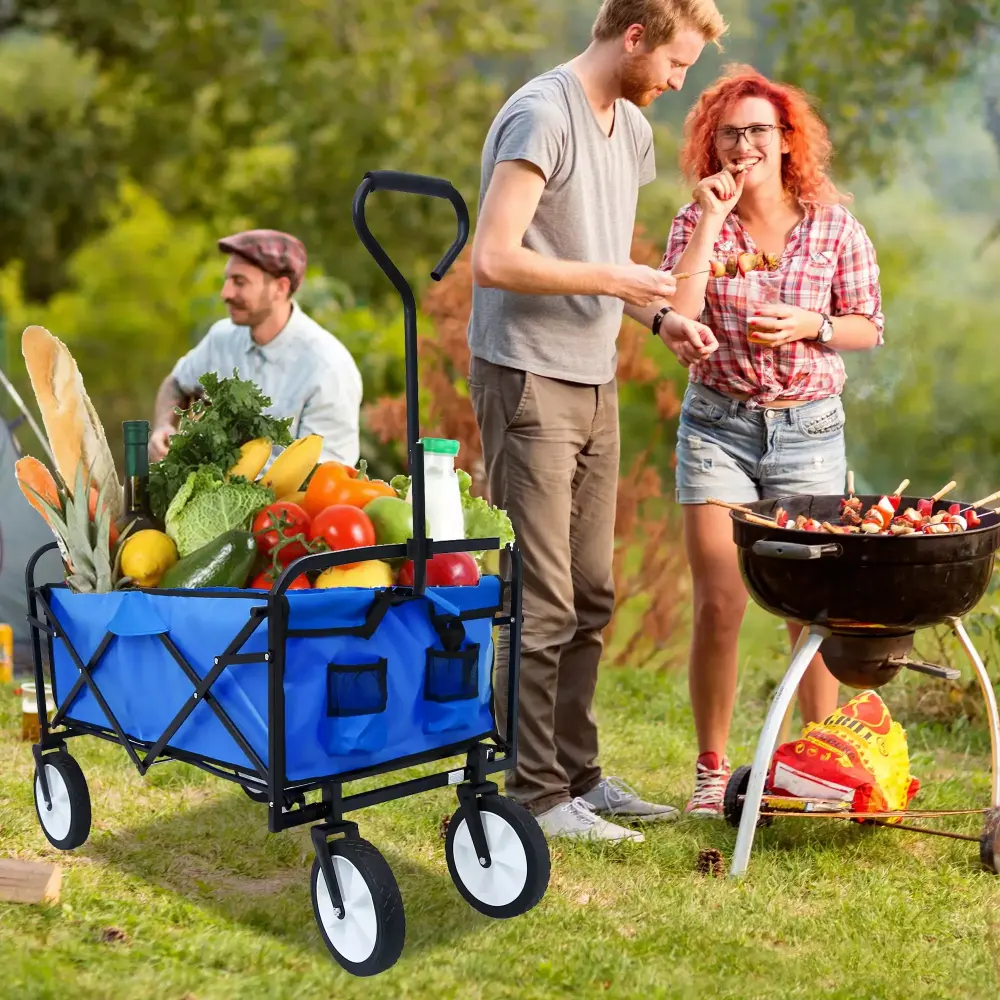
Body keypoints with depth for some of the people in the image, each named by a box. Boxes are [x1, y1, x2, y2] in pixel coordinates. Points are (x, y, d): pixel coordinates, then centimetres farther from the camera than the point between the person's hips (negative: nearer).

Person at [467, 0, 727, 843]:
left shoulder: (633, 129, 15)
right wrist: (613, 280, -14)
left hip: (596, 384, 9)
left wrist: (660, 313, 6)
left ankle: (577, 774, 24)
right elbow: (493, 260, -20)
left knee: (591, 594, 12)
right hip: (529, 383, -9)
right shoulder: (540, 116, -12)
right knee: (543, 603, -5)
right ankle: (535, 794, 7)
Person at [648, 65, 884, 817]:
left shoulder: (833, 225, -1)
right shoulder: (698, 219, -1)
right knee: (718, 607, -2)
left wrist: (808, 325, -14)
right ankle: (712, 771, 14)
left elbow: (869, 327, 6)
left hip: (809, 427, 0)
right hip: (718, 424, 0)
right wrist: (711, 220, -17)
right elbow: (674, 322, -15)